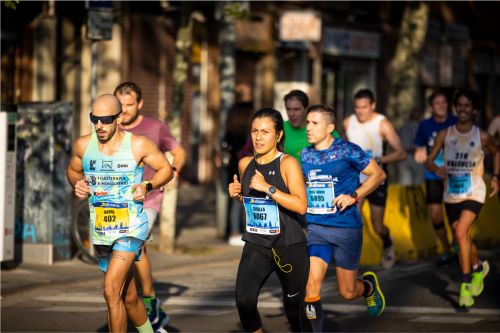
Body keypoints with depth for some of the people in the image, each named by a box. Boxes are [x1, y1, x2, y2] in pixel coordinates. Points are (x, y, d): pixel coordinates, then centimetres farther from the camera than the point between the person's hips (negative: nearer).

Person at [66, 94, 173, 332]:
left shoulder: (138, 145, -10)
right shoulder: (83, 145, 0)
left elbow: (165, 169, 2)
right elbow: (73, 170, 18)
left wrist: (147, 186, -16)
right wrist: (77, 184, -3)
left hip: (131, 226, -5)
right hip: (100, 230, 5)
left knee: (111, 289, -22)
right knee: (129, 297, 17)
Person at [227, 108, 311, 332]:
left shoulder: (287, 163, -10)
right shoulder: (245, 164, 6)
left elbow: (301, 206, -20)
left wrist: (268, 188, -24)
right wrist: (236, 195, 3)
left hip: (289, 247, -4)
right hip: (256, 244, 4)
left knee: (294, 309, 5)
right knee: (244, 302, -15)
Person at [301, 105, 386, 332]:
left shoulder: (347, 151, -10)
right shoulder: (305, 155, 5)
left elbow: (378, 175, -4)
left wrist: (353, 196, -15)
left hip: (346, 228, -3)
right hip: (315, 228, 3)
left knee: (347, 292, 9)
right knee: (311, 283, -16)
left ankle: (369, 286, 45)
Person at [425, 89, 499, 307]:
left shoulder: (482, 137, -5)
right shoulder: (445, 134, -3)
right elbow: (429, 160, -4)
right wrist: (437, 169, -25)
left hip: (473, 193, -3)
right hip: (451, 194, 3)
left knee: (461, 232, -22)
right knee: (463, 239, 14)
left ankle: (466, 286, -16)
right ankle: (479, 268, 44)